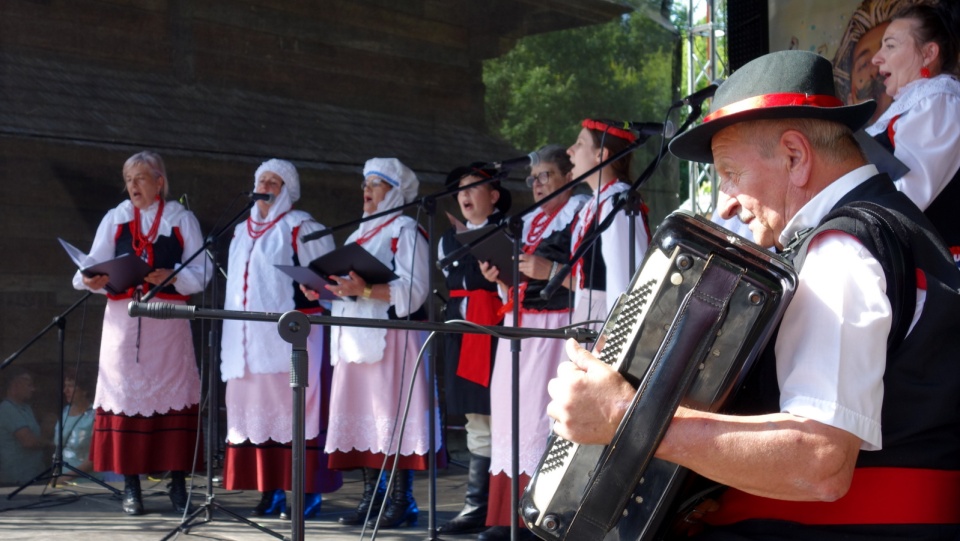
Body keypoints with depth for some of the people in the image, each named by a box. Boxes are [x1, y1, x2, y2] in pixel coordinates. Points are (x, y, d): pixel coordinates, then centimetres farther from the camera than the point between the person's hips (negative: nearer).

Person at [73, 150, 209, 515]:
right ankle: (131, 486, 4)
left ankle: (177, 484, 1)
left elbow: (201, 272, 2)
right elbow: (96, 264, 3)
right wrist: (92, 280, -19)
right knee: (126, 393, -2)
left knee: (172, 395, -4)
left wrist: (173, 276, -17)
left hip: (168, 321, -1)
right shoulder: (115, 219, 13)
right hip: (123, 320, 1)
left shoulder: (182, 220, 9)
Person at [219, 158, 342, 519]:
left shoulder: (300, 227, -2)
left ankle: (308, 493, -3)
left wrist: (310, 293, -20)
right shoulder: (242, 230, 19)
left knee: (293, 408, -7)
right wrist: (232, 335, 19)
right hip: (250, 338, 7)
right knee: (258, 409, 6)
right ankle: (271, 492, 12)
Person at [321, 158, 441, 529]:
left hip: (392, 336, -8)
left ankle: (401, 500, -5)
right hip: (357, 337, 8)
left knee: (393, 413, -9)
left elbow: (413, 289, -14)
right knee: (361, 414, 5)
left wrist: (365, 290, -24)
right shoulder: (360, 234, 23)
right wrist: (331, 287, 3)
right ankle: (371, 496, 9)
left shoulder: (406, 231, -2)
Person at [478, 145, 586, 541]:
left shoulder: (580, 215, 0)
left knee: (542, 415, -13)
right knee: (511, 415, 3)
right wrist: (500, 277, 5)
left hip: (553, 327, -8)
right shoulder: (527, 223, 23)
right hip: (518, 326, 8)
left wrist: (551, 271, -20)